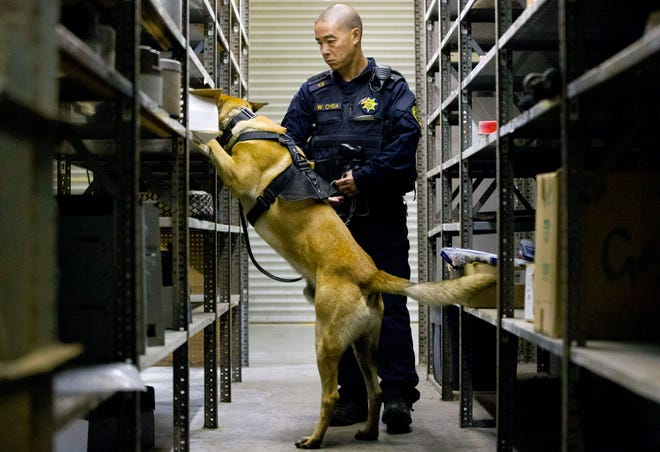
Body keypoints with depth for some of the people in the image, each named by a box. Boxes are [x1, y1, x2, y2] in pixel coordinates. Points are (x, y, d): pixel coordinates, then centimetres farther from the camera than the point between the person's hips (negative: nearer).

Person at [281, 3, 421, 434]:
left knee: (389, 304, -4)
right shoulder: (313, 92, 11)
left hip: (381, 212, -4)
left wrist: (363, 179, -16)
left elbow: (404, 143, -10)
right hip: (332, 215, 4)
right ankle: (354, 395, 16)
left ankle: (398, 394, 1)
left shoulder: (391, 87, 1)